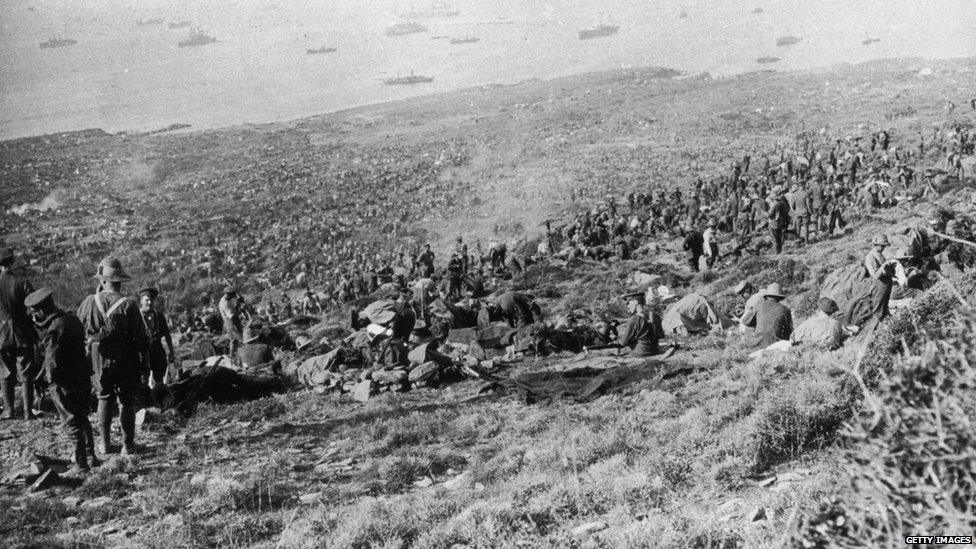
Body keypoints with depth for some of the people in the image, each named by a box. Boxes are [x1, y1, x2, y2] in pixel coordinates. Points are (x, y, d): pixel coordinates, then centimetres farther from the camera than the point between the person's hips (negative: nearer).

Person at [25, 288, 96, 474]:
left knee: (71, 423, 3)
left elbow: (52, 362, -19)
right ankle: (90, 457, 31)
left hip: (64, 383, -8)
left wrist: (51, 382, -7)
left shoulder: (53, 330, -22)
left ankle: (81, 464, 10)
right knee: (82, 418, 21)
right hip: (83, 378, 8)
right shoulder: (72, 319, 4)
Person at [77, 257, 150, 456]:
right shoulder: (128, 305, -16)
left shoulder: (89, 303, -7)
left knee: (104, 398, 19)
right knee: (126, 401, 9)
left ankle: (104, 443, 21)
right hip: (125, 361, -3)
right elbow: (141, 337, -11)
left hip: (98, 359, 3)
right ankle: (128, 444, 11)